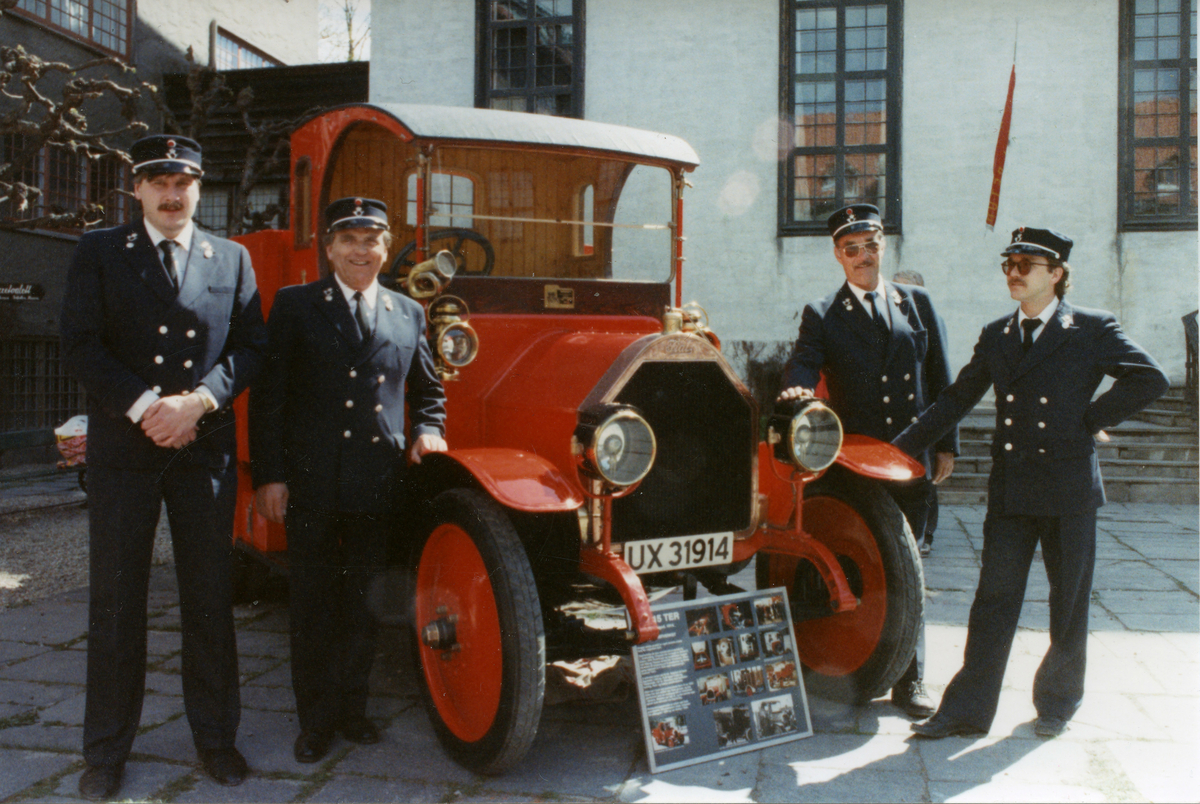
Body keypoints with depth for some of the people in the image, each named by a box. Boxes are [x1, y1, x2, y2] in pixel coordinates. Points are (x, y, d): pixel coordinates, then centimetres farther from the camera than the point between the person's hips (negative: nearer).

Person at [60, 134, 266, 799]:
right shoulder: (98, 253, 7)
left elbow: (250, 344, 3)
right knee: (116, 601, 6)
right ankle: (106, 751, 18)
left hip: (206, 449, 1)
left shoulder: (232, 259, 11)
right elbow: (80, 345, -2)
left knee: (209, 597, 7)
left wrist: (197, 402, -11)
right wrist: (144, 407, -14)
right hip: (122, 447, -1)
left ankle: (215, 737, 20)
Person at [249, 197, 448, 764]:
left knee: (363, 604, 12)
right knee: (313, 605, 7)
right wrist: (268, 475, -8)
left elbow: (427, 389, 21)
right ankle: (316, 720, 21)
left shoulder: (408, 313, 10)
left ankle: (352, 707, 28)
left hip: (379, 484, 3)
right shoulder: (294, 305, 2)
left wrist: (427, 430, 0)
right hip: (311, 482, -2)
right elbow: (267, 394, -2)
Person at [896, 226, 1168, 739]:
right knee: (994, 600, 3)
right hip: (1010, 490, 3)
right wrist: (901, 448, 6)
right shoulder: (995, 336, 10)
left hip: (1069, 489, -3)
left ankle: (1057, 702, 27)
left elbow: (1151, 379, -5)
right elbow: (956, 400, 12)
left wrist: (1091, 419, -7)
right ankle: (968, 709, 9)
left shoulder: (1092, 329, -1)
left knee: (1069, 602, 10)